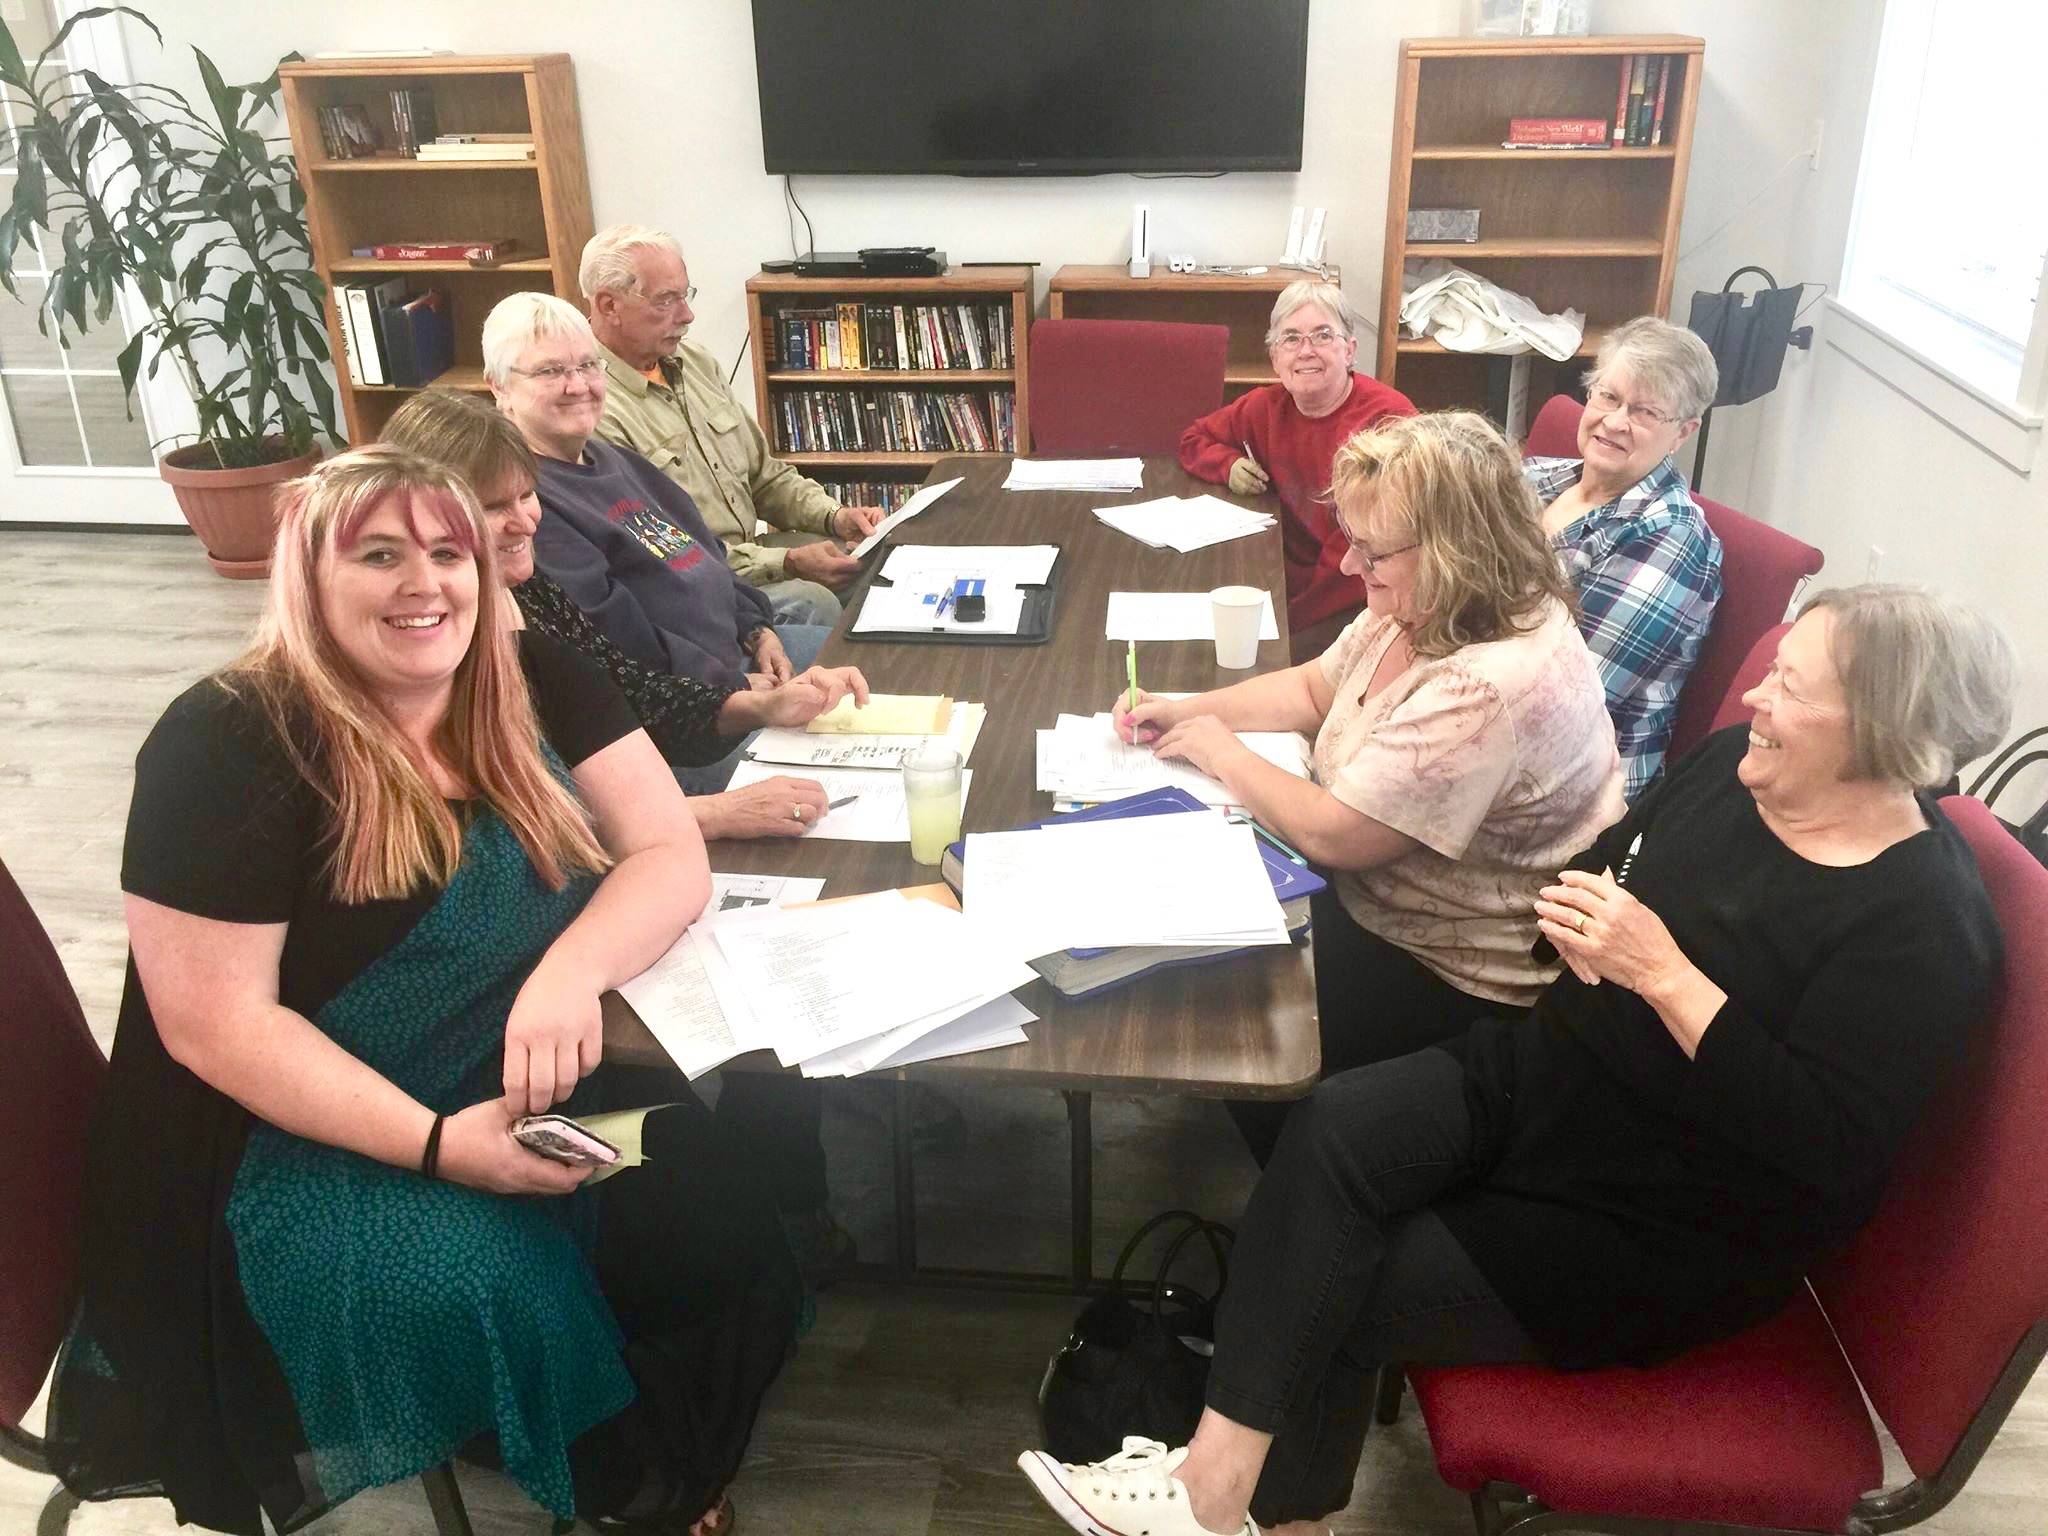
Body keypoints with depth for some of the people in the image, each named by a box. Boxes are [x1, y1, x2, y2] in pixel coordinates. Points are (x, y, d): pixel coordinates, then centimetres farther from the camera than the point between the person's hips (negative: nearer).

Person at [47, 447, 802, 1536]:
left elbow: (671, 853, -3)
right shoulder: (226, 745, -15)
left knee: (721, 1221, -18)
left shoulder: (536, 685, 0)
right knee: (493, 1298, -28)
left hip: (527, 1083, 4)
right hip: (306, 1135, -4)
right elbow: (214, 1022, -16)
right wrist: (438, 1143, -25)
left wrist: (569, 971, -24)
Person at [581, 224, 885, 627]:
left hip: (750, 548, 9)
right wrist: (787, 564, -24)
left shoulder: (695, 360, 11)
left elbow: (763, 473, 18)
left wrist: (834, 516, 0)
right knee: (810, 603, -30)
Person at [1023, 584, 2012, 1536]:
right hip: (1542, 1075, 6)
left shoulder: (1925, 924, -19)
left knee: (1353, 1292, -15)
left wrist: (1664, 973, -30)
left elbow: (1833, 1155, -26)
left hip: (1668, 1234, -6)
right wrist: (1587, 930, -12)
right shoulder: (1732, 768, 1)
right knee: (1332, 1128, -19)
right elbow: (1589, 875, 13)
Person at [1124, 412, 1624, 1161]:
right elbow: (1313, 686, 14)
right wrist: (1185, 709, 1)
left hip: (1458, 979, -9)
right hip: (1370, 893, 9)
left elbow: (1331, 834, -29)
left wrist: (1220, 750, -14)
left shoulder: (1490, 686, -34)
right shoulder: (1419, 609, -4)